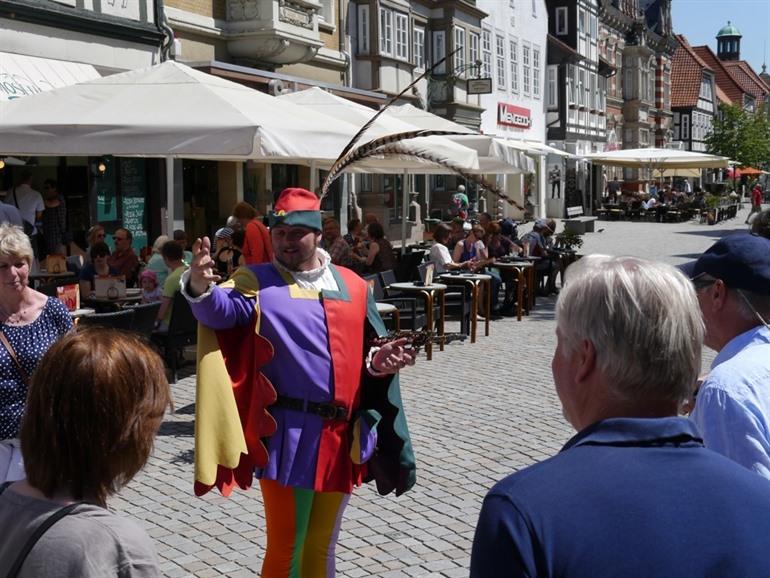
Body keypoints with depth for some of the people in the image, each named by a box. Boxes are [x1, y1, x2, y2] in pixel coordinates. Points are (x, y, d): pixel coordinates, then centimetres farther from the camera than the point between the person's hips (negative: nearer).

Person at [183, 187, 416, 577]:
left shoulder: (353, 286, 7)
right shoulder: (257, 282, -2)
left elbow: (369, 352, 15)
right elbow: (222, 310, -22)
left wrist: (380, 362, -7)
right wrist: (201, 287, -44)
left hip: (341, 435, 4)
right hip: (286, 436, -3)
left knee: (320, 546, 20)